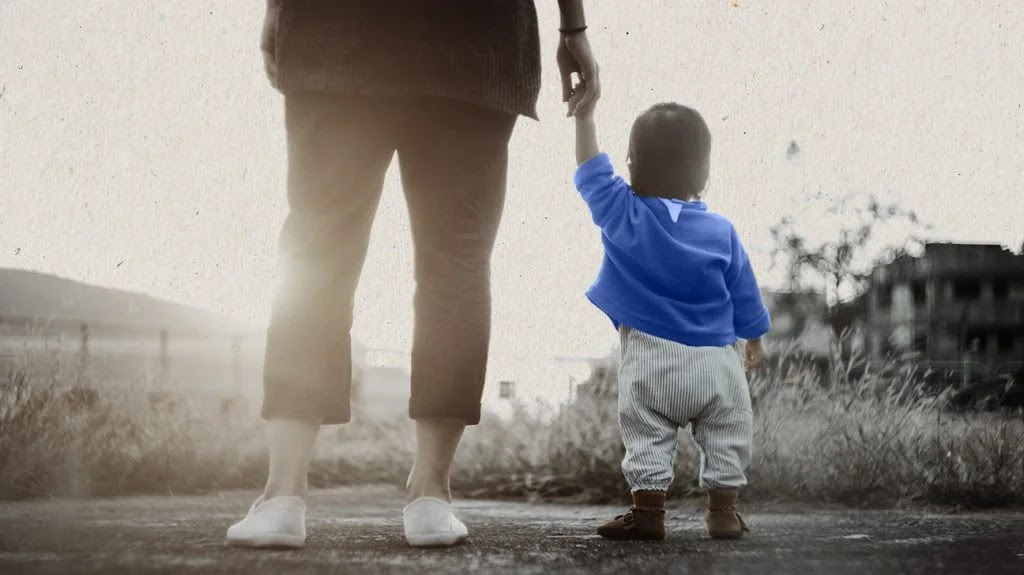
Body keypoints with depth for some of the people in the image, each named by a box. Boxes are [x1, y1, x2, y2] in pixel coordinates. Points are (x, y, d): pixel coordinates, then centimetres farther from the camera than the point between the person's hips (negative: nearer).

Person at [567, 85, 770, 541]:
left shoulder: (621, 214, -3)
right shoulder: (721, 232, 0)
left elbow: (591, 173, 11)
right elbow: (744, 298, 7)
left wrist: (585, 118, 17)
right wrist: (755, 341, 20)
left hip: (648, 359, -1)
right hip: (717, 364, 1)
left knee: (646, 433, 5)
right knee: (726, 433, 12)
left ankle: (648, 509, 1)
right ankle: (723, 509, 9)